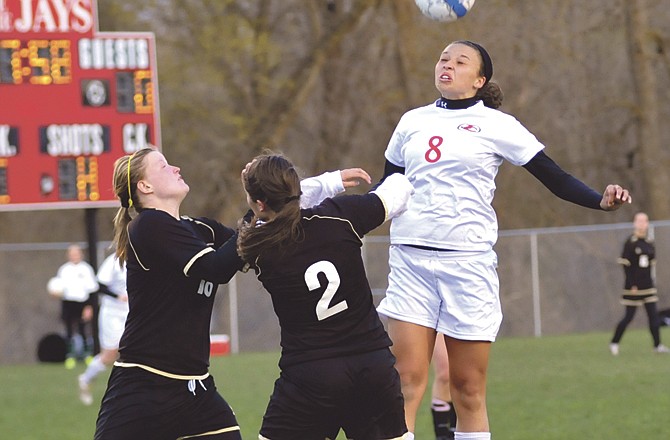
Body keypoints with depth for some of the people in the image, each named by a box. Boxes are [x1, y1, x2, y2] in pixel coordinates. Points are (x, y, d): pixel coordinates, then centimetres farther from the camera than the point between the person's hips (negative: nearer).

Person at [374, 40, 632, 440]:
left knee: (469, 388, -2)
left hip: (468, 261, -2)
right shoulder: (412, 122, 13)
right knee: (407, 380, -8)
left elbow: (556, 179, 0)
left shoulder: (496, 125, 2)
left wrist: (601, 201, -15)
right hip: (411, 258, 2)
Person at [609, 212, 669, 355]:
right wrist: (632, 285, -15)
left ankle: (657, 345, -1)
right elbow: (625, 265, -11)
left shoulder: (650, 243, 9)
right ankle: (614, 342, 14)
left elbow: (651, 263, 14)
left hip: (648, 285, 5)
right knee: (629, 316, -1)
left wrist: (648, 280, 5)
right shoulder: (630, 243, -8)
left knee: (653, 315, -1)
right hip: (633, 286, -5)